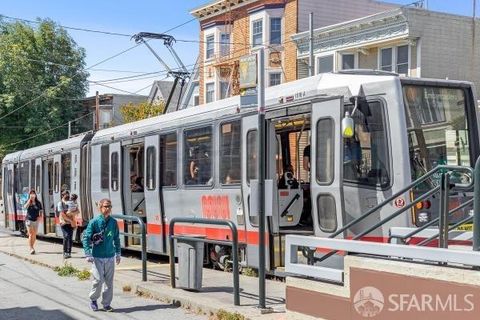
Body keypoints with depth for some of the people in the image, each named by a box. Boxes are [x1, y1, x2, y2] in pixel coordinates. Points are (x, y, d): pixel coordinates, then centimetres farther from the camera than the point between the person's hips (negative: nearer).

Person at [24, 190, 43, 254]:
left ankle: (32, 247, 21)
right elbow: (25, 207, -22)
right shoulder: (28, 202, -1)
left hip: (36, 220, 3)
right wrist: (30, 199, -24)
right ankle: (31, 249, -17)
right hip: (29, 220, -3)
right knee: (30, 235, -12)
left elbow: (41, 211, 14)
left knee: (34, 235, 7)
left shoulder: (38, 203, 6)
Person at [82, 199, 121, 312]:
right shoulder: (94, 222, -7)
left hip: (110, 256, 4)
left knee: (109, 281, 6)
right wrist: (88, 254, -12)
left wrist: (118, 253, 16)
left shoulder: (113, 222, 4)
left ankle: (107, 303, 18)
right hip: (97, 257, -3)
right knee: (98, 279, -8)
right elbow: (86, 238, -6)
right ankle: (93, 299, 16)